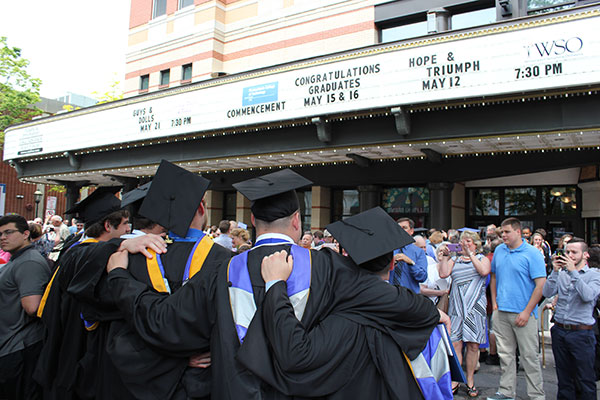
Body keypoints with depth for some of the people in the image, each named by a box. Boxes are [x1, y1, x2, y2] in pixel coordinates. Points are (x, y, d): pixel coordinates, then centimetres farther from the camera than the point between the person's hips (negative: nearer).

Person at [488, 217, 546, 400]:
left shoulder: (533, 253, -8)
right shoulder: (499, 250, 9)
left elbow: (541, 284, -12)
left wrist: (527, 312, -15)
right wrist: (494, 302, 10)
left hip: (523, 313, -5)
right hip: (501, 312, 5)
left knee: (530, 356, 3)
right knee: (505, 354, 13)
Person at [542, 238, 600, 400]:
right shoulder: (561, 274, 7)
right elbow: (547, 293, -5)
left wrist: (573, 272, -22)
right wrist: (555, 271, -13)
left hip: (581, 333, -3)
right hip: (559, 330, 4)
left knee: (585, 380, 4)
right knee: (564, 376, 15)